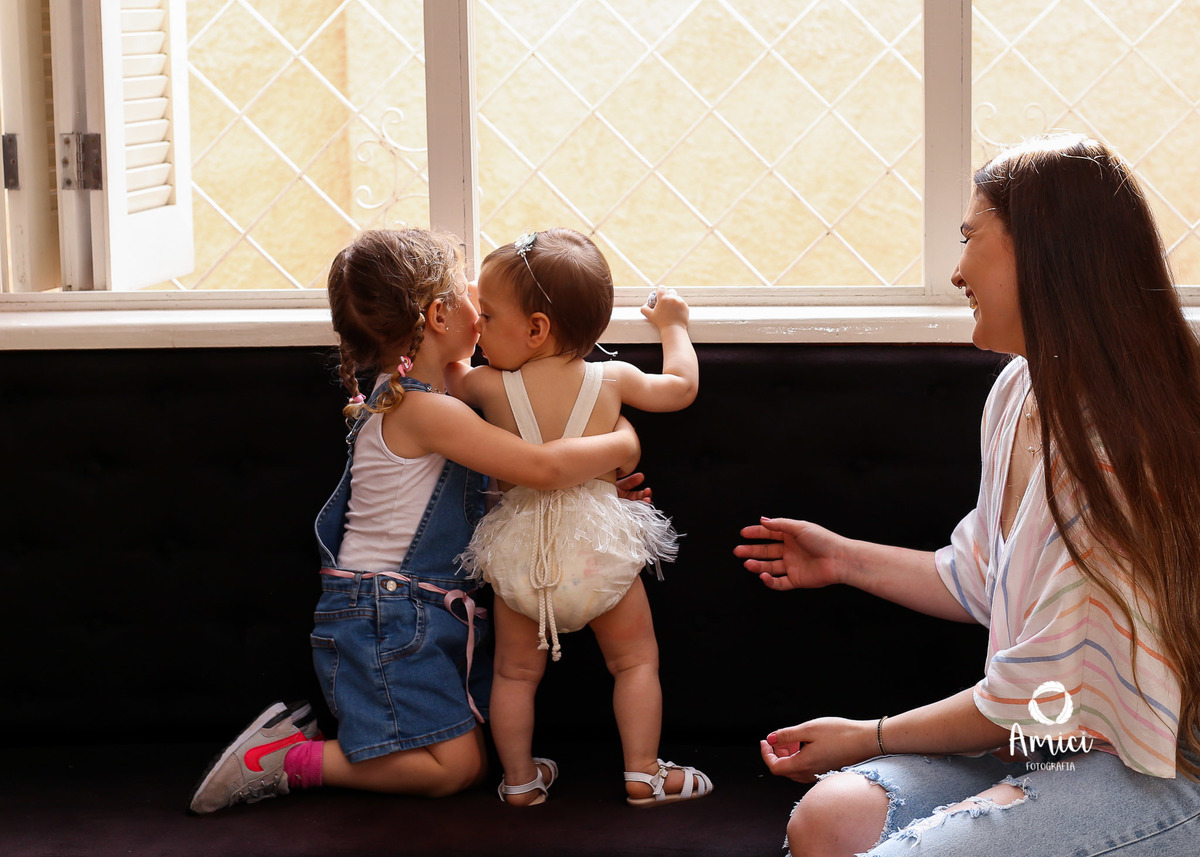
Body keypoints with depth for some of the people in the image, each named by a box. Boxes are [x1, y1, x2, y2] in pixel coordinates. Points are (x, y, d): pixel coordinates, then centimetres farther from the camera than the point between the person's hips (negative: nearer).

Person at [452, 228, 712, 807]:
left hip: (520, 551, 0)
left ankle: (519, 779, 21)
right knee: (635, 659, 15)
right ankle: (643, 773, 13)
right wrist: (672, 326, 26)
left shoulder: (488, 386, -6)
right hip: (597, 546, 0)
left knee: (515, 671, 16)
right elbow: (681, 387, 12)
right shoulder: (612, 379, -3)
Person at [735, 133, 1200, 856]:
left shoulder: (1119, 451, -23)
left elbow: (1033, 696, -18)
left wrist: (869, 737, -6)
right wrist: (846, 560, 27)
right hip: (1039, 734, 8)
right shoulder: (1020, 393, 6)